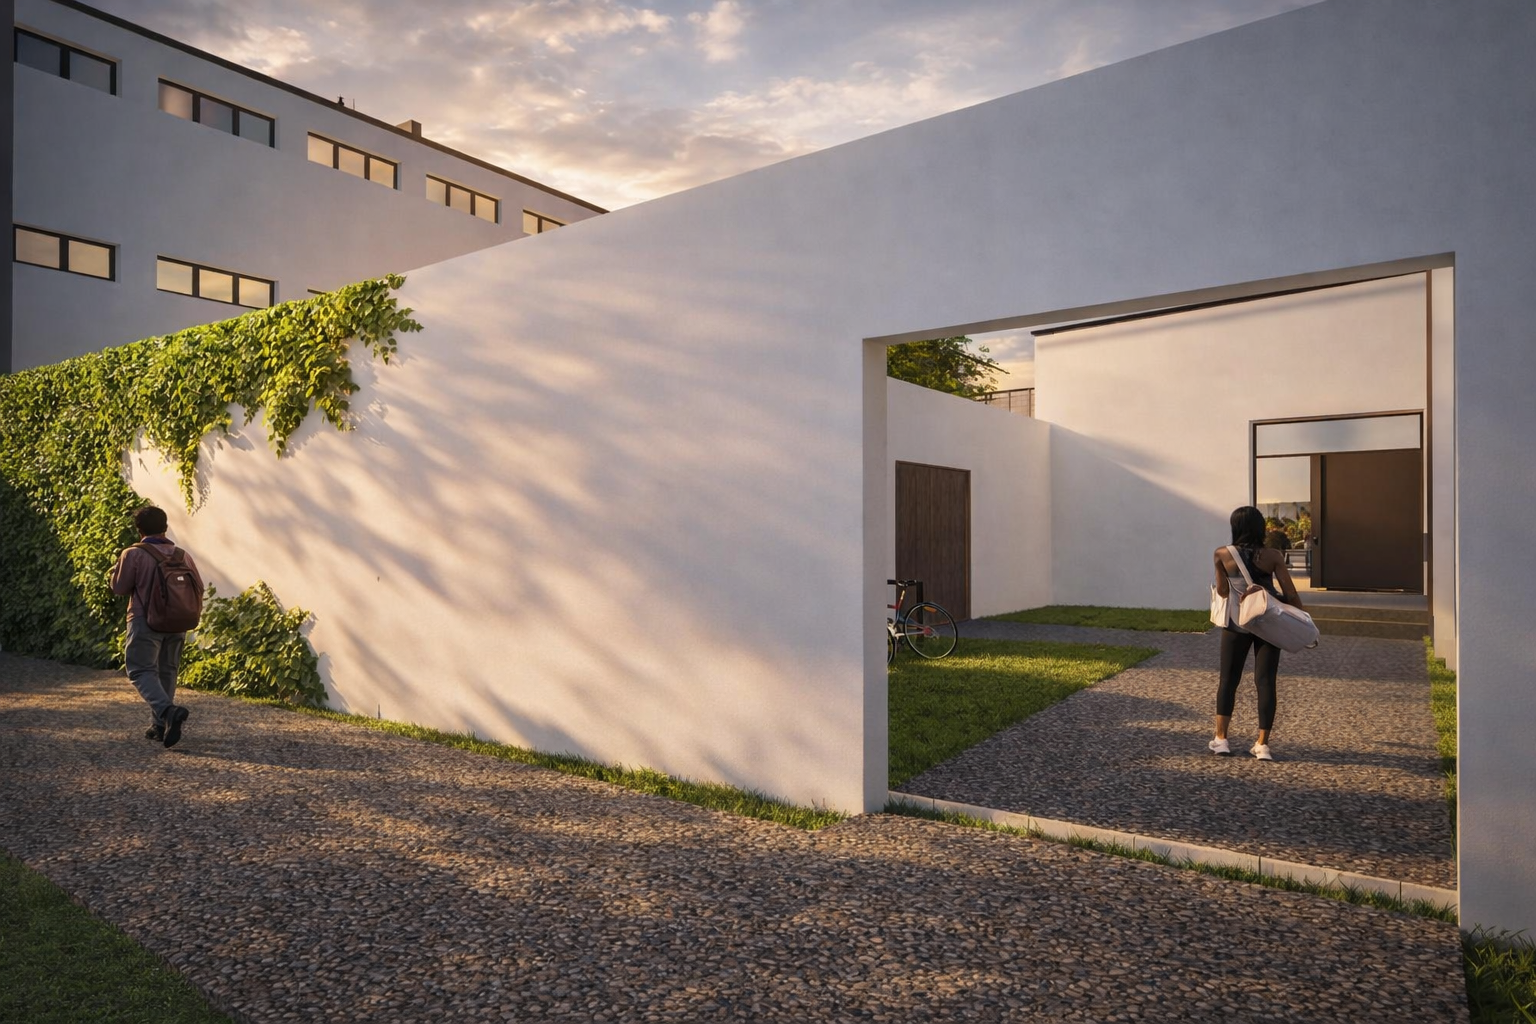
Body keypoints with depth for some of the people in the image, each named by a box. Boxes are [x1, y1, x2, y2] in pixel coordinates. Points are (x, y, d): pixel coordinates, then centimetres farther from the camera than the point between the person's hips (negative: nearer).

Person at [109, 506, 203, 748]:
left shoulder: (133, 554, -9)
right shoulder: (182, 555, 3)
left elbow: (119, 587, -2)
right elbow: (198, 587, 6)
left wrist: (117, 566, 15)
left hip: (146, 621, -4)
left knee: (142, 671, -2)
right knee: (167, 672, 14)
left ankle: (168, 711, -27)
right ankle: (160, 725, 18)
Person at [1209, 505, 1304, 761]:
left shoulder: (1222, 555, -8)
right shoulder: (1272, 556, -7)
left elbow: (1222, 591, 0)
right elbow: (1290, 594, -7)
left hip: (1236, 624, 0)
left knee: (1228, 680, 10)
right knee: (1265, 682, 5)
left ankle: (1220, 739, 12)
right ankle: (1262, 744, 5)